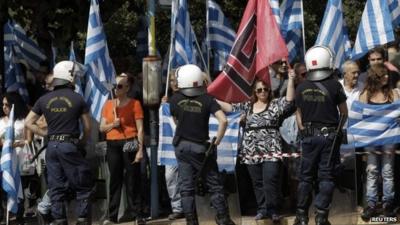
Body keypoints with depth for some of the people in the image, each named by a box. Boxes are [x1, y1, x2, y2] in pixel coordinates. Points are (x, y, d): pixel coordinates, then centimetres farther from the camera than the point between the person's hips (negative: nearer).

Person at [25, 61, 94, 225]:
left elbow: (28, 122, 8)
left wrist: (46, 133, 11)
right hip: (70, 145, -4)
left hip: (52, 146, 4)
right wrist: (81, 143, 13)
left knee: (56, 187, 9)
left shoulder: (44, 100, 6)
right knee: (83, 185, 5)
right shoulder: (77, 99, -4)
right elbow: (87, 127, 0)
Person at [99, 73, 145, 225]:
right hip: (112, 145, 4)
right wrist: (112, 124, -9)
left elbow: (140, 128, -4)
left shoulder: (134, 104, -1)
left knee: (132, 181, -3)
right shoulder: (108, 104, 11)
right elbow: (102, 127, 12)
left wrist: (140, 149, -11)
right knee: (115, 180, 5)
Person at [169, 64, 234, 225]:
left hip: (181, 145, 2)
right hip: (200, 146, -2)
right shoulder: (207, 99, -11)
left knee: (186, 186, 7)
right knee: (214, 184, 7)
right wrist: (217, 141, -10)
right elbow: (223, 120, -21)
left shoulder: (175, 99, -5)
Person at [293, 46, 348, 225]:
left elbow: (299, 114, 6)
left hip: (309, 136, 2)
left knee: (306, 176, 11)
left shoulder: (301, 88, -1)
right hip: (329, 135, -2)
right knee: (326, 176, 3)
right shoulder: (334, 85, -9)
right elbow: (344, 113, -1)